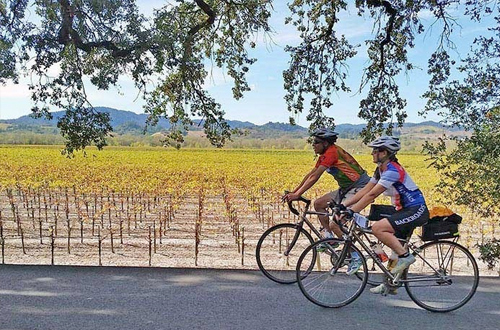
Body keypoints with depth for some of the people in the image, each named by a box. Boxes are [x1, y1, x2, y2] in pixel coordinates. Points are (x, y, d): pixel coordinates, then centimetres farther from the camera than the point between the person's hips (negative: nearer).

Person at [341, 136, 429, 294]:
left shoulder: (392, 170, -21)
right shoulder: (381, 170, 9)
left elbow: (372, 195, -27)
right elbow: (365, 190, 7)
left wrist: (350, 211, -27)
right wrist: (343, 205, 0)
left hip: (417, 210, -10)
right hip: (405, 211, 10)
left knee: (378, 228, -23)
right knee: (394, 245, 13)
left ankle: (406, 256, -10)